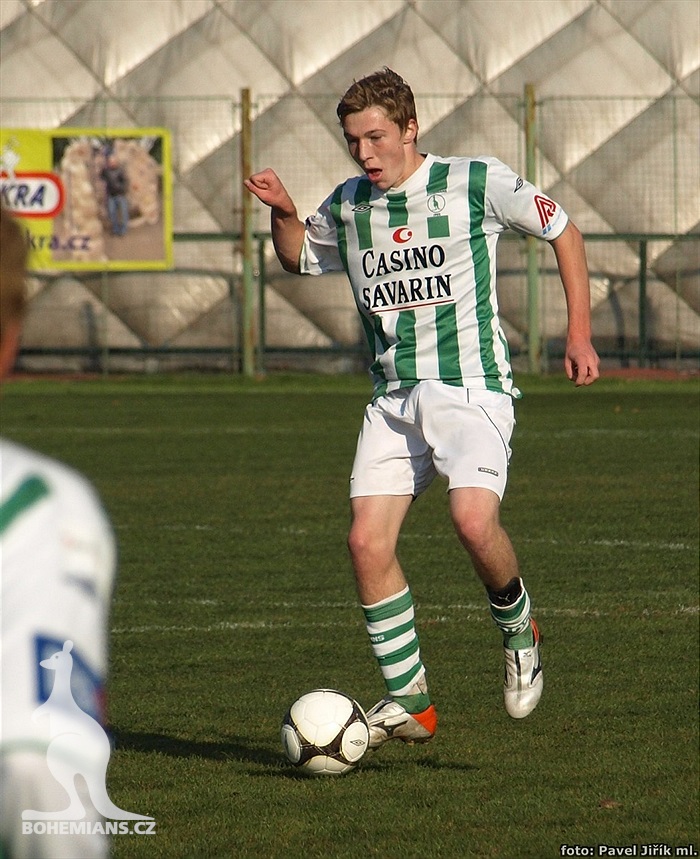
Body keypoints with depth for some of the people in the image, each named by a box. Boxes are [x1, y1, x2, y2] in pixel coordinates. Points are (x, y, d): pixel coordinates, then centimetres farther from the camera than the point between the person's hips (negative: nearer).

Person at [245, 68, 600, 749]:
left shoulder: (476, 183, -5)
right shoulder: (346, 206, 9)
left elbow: (561, 229, 6)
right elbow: (298, 258, 28)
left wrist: (579, 333, 3)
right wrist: (282, 212, 6)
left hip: (470, 386, -5)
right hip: (393, 398, 5)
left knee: (473, 520, -27)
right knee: (367, 542, -9)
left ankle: (518, 628, 5)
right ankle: (409, 702, 3)